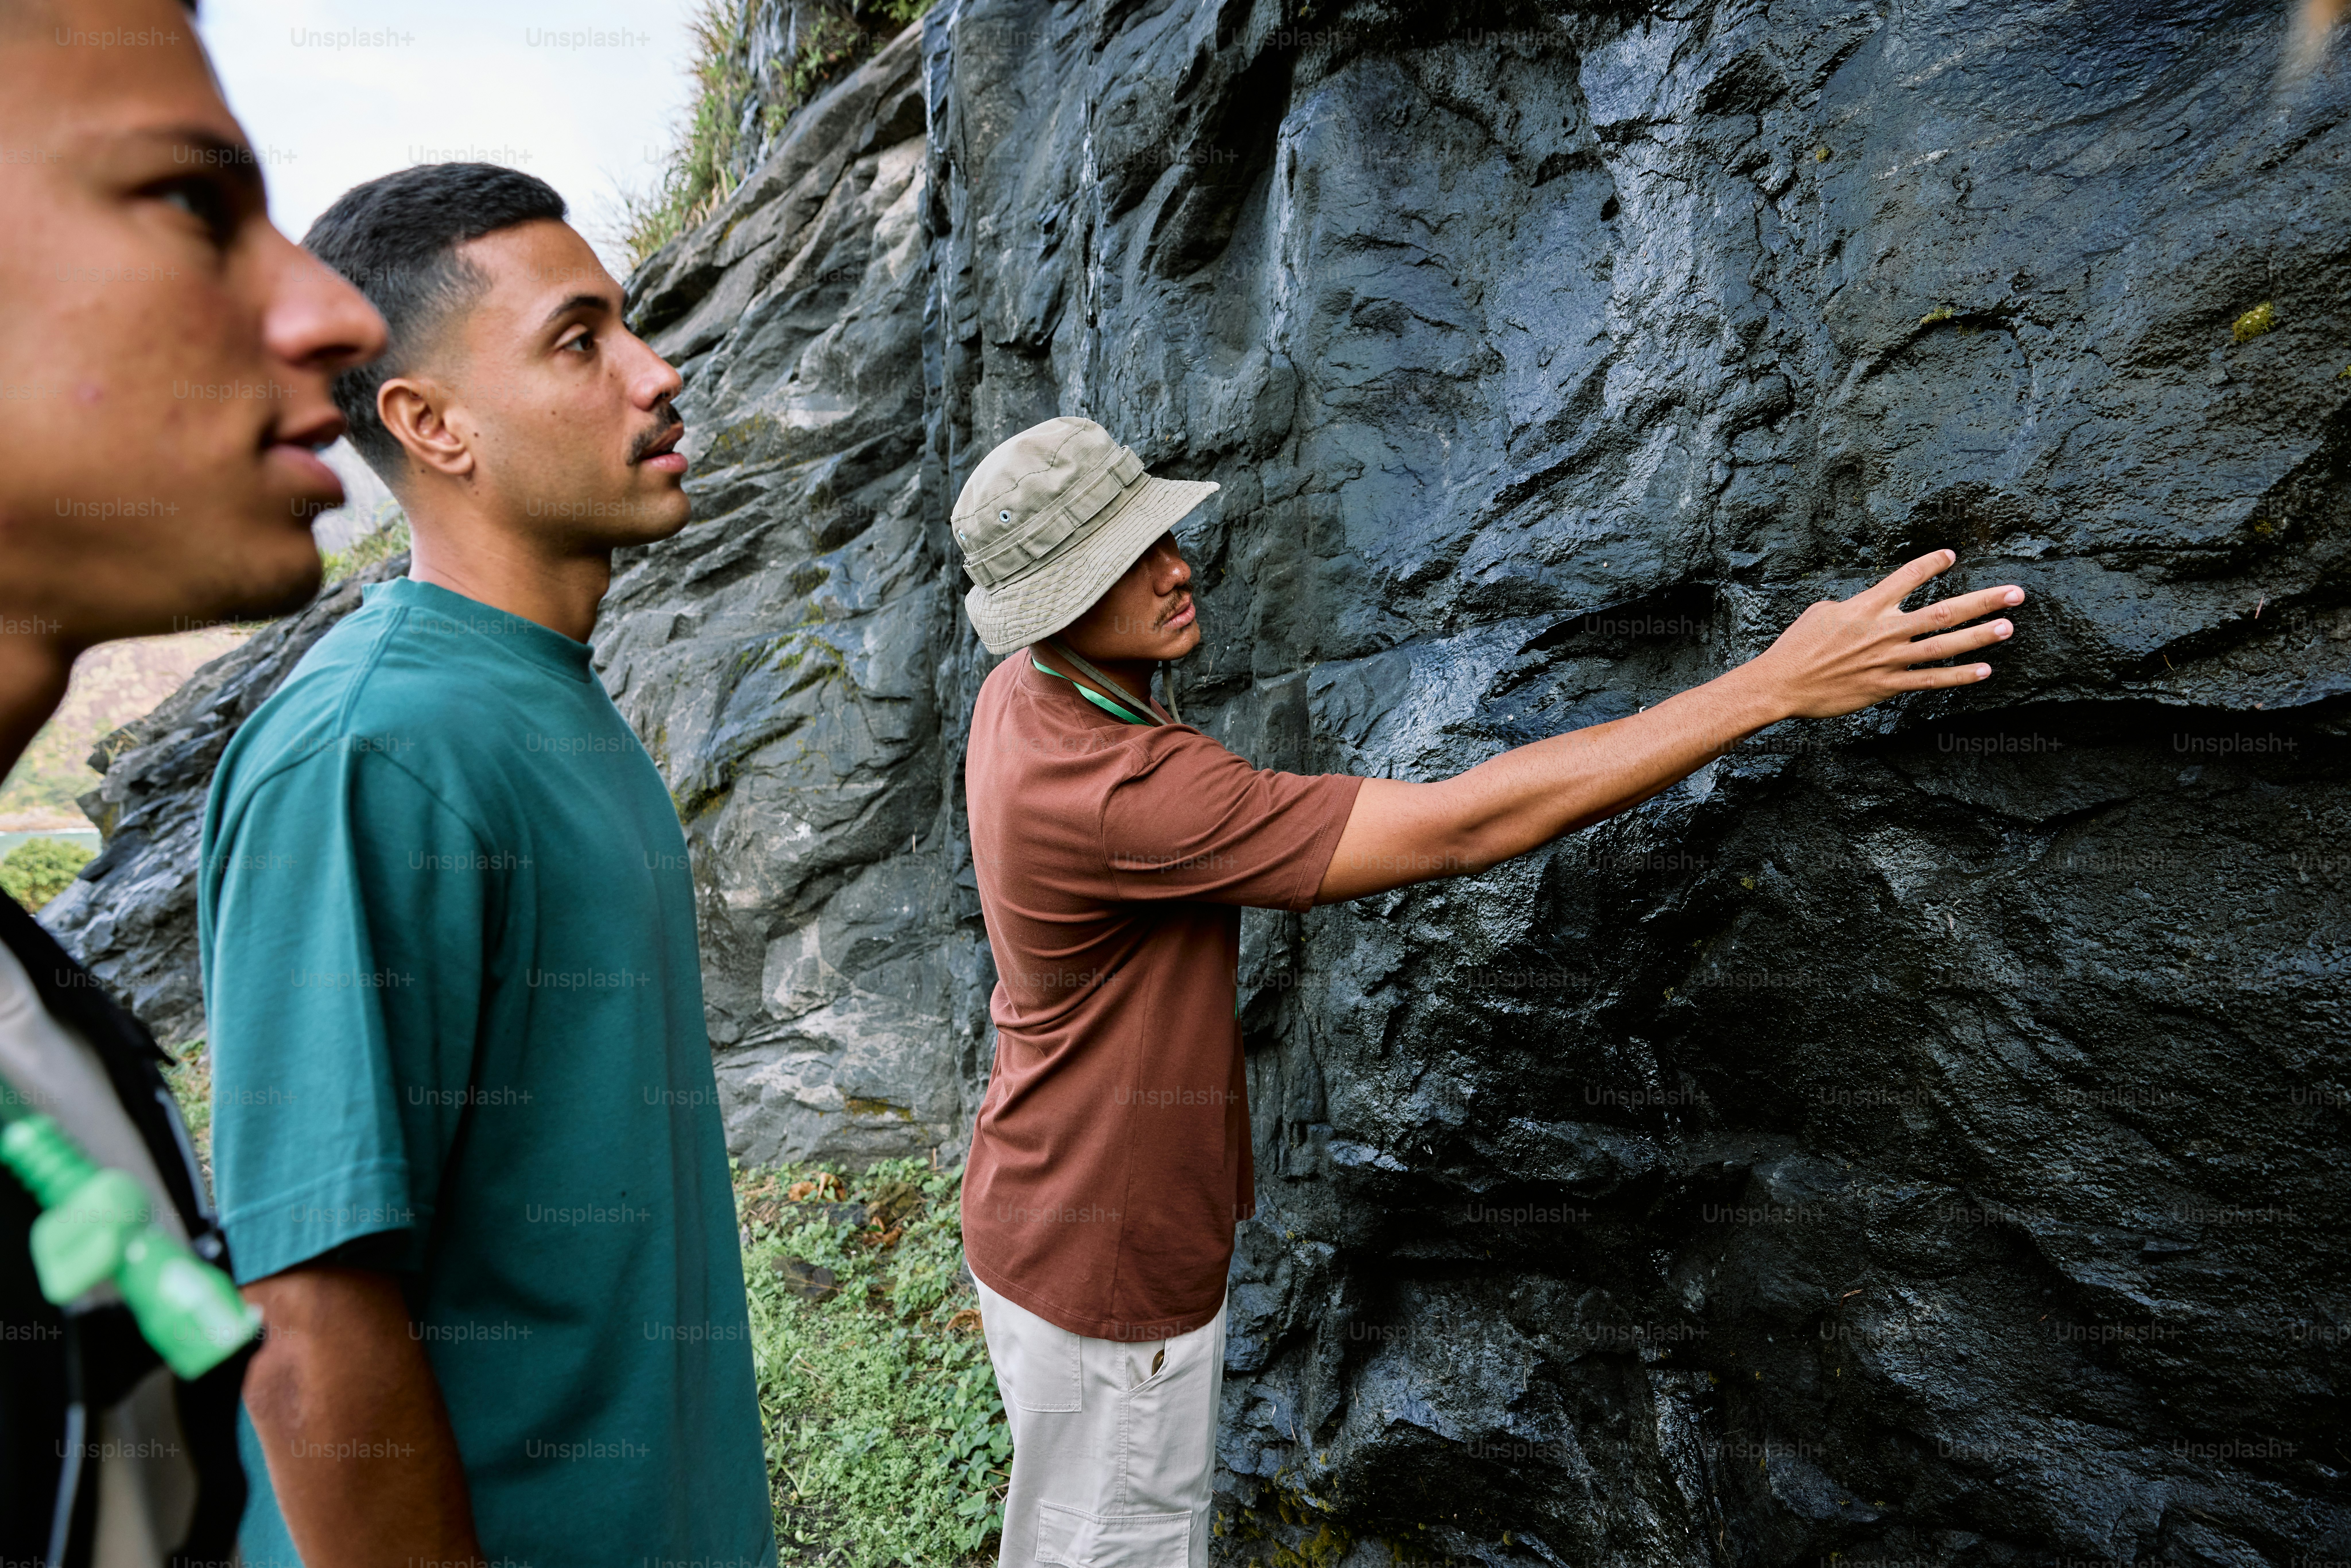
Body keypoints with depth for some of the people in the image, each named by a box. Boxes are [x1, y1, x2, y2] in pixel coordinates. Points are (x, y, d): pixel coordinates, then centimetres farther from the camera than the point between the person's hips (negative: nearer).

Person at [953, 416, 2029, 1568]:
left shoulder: (1022, 696, -7)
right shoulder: (1119, 796, -37)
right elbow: (1455, 829, -38)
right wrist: (1774, 685, -34)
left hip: (1051, 1207, 9)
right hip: (1104, 1266, -9)